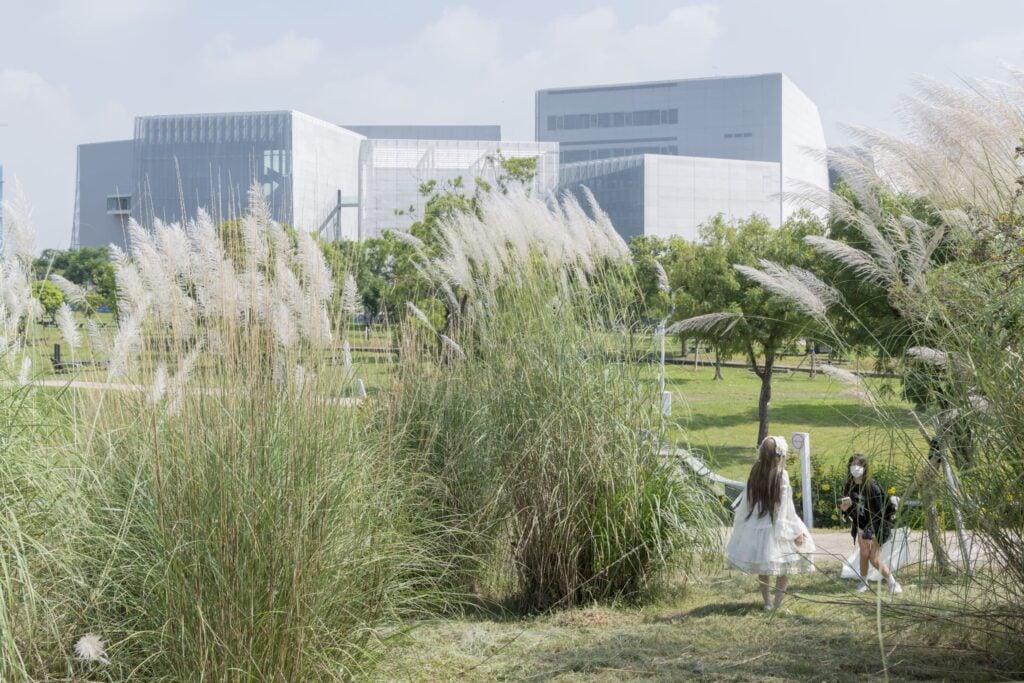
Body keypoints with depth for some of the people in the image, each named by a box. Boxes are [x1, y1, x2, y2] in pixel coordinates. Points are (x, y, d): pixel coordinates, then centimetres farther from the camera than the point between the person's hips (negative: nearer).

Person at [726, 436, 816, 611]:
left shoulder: (755, 472, -2)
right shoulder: (781, 475, -14)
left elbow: (746, 499, 5)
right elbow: (785, 505, -13)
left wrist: (739, 521, 19)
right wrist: (796, 531, -7)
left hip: (756, 524, 5)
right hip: (777, 526, -4)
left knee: (763, 567, 15)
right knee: (785, 563, 9)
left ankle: (767, 602, 18)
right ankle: (778, 602, 7)